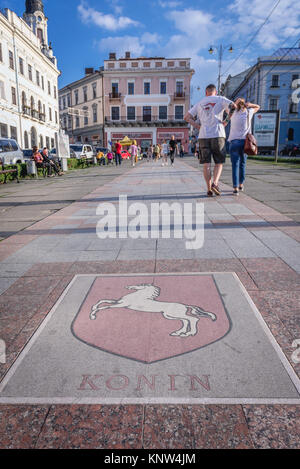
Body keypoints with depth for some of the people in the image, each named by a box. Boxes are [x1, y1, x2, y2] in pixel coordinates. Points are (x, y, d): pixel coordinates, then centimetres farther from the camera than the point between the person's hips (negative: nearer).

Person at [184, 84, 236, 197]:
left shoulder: (199, 103, 18)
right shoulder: (220, 99, 9)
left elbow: (187, 117, 15)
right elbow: (233, 106, -6)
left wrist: (198, 126, 12)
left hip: (203, 136, 2)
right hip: (218, 135, -2)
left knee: (206, 164, 4)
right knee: (219, 163, 7)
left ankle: (209, 189, 1)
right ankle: (215, 183, -13)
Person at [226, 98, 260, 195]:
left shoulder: (233, 112, 5)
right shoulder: (249, 112, 10)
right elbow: (258, 107, 29)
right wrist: (250, 105, 10)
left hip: (234, 141, -2)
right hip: (245, 141, 2)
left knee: (235, 165, -5)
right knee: (242, 163, 17)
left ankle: (235, 188, -15)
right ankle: (241, 185, 29)